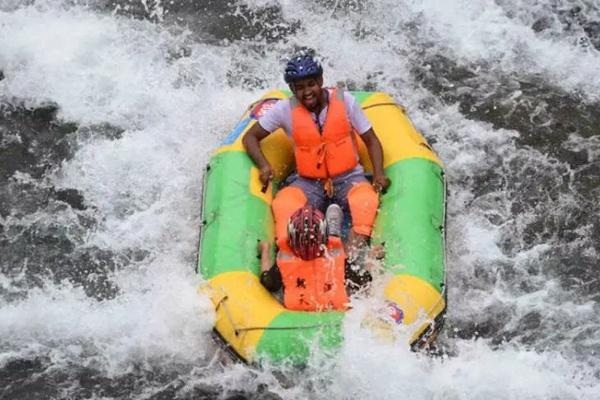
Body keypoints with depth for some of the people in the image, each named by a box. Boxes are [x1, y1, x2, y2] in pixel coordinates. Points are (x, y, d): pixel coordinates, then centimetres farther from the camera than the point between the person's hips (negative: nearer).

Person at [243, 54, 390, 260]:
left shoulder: (344, 100, -5)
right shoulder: (285, 109, -5)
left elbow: (371, 140, 2)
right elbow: (250, 137, 4)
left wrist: (378, 174, -14)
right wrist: (264, 165, -15)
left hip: (348, 177, -1)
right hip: (308, 182, 1)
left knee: (366, 199, -33)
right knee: (283, 204, -30)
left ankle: (353, 259, -47)